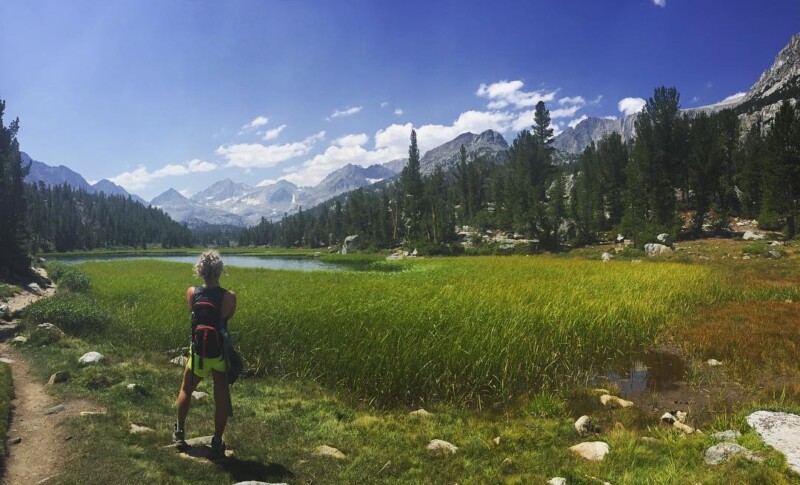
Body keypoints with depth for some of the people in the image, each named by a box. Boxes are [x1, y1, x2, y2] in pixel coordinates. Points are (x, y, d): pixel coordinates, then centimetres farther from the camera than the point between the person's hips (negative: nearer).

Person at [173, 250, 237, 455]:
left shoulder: (192, 293, -12)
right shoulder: (229, 297, -18)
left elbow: (192, 312, 5)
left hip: (199, 352, 2)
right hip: (221, 353, -2)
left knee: (186, 390, 25)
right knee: (221, 398, 10)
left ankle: (179, 431, 39)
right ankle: (217, 441, 18)